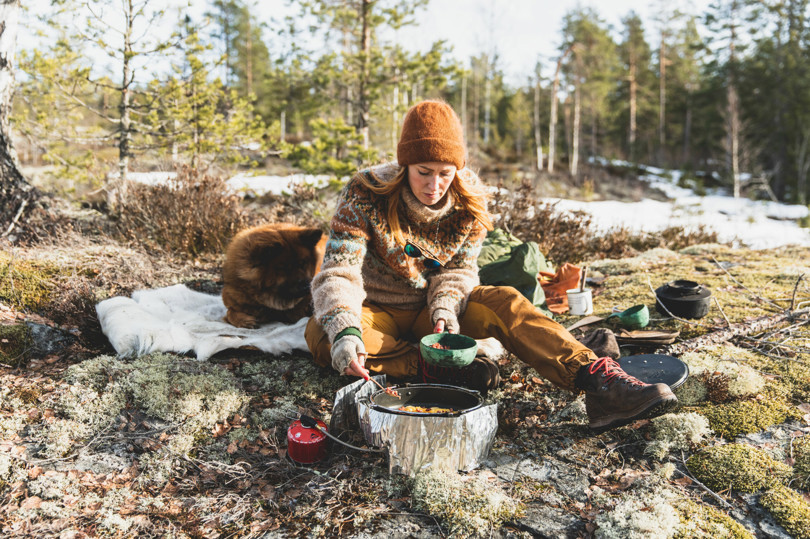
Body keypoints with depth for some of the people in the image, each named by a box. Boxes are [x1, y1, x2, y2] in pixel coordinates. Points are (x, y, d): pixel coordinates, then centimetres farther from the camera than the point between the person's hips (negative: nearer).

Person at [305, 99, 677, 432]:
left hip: (429, 311, 2)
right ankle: (437, 371, -36)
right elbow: (339, 271, -26)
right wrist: (345, 331, -45)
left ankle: (599, 381, -40)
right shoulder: (364, 196, -19)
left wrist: (444, 310, -27)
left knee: (504, 302, -26)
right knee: (321, 334, -35)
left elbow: (458, 270, -4)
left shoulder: (469, 204, -8)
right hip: (375, 313, -1)